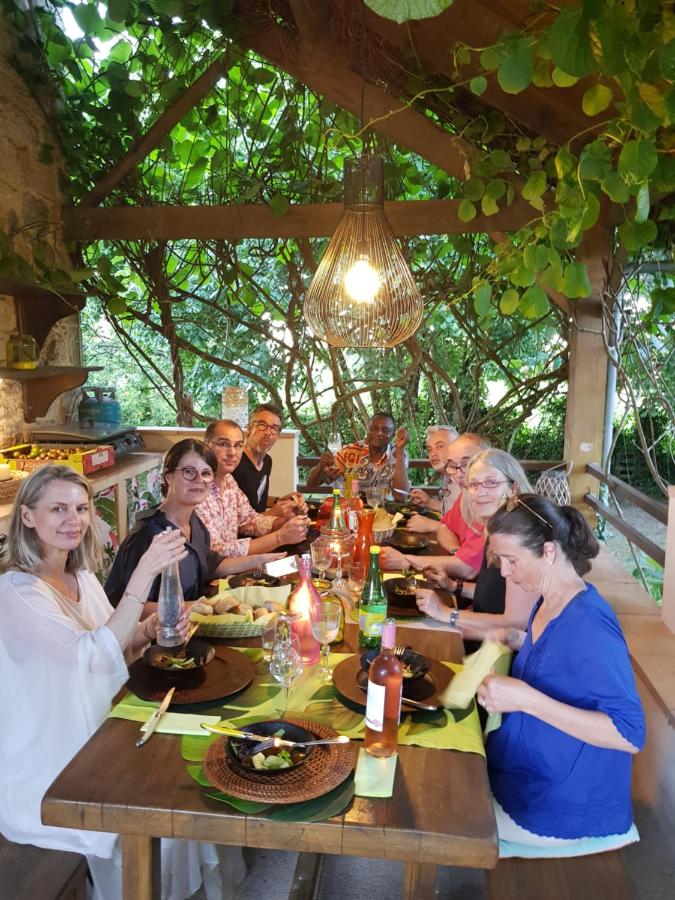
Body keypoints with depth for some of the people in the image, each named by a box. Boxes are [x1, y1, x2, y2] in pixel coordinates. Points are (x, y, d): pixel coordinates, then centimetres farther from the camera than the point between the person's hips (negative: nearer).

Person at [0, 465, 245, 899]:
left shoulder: (82, 576, 3)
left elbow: (112, 651, 11)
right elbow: (94, 655, -33)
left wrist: (149, 631, -11)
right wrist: (145, 573, -39)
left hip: (93, 742, 8)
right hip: (45, 776, -8)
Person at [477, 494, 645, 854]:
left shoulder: (589, 622, -28)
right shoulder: (549, 603, -1)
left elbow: (630, 735, -30)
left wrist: (525, 699, -37)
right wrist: (518, 642, -3)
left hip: (561, 808, -7)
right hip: (530, 769, 8)